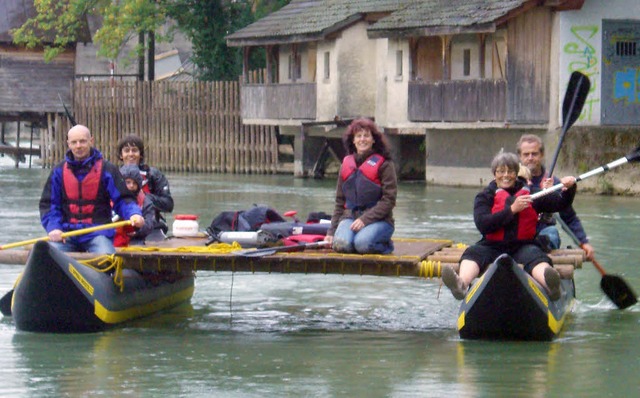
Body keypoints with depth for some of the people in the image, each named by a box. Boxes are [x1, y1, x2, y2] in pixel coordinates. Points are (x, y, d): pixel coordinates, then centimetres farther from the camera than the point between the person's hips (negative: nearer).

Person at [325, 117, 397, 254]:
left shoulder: (384, 164, -1)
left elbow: (389, 200, -8)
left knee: (362, 243, -33)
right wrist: (331, 231, 9)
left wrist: (365, 219, -18)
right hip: (350, 216, 3)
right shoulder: (346, 164, 14)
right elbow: (339, 201, 18)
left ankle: (386, 245, 1)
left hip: (378, 219, -3)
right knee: (341, 244, -29)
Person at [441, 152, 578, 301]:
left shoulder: (531, 193, 15)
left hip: (524, 245, 0)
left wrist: (569, 188, -11)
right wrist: (512, 209, -14)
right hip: (492, 246, 0)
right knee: (473, 253, -29)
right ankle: (462, 284, -61)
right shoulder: (485, 196, 10)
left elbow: (560, 204, 10)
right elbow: (482, 225, -8)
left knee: (535, 256, -33)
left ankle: (550, 285, -66)